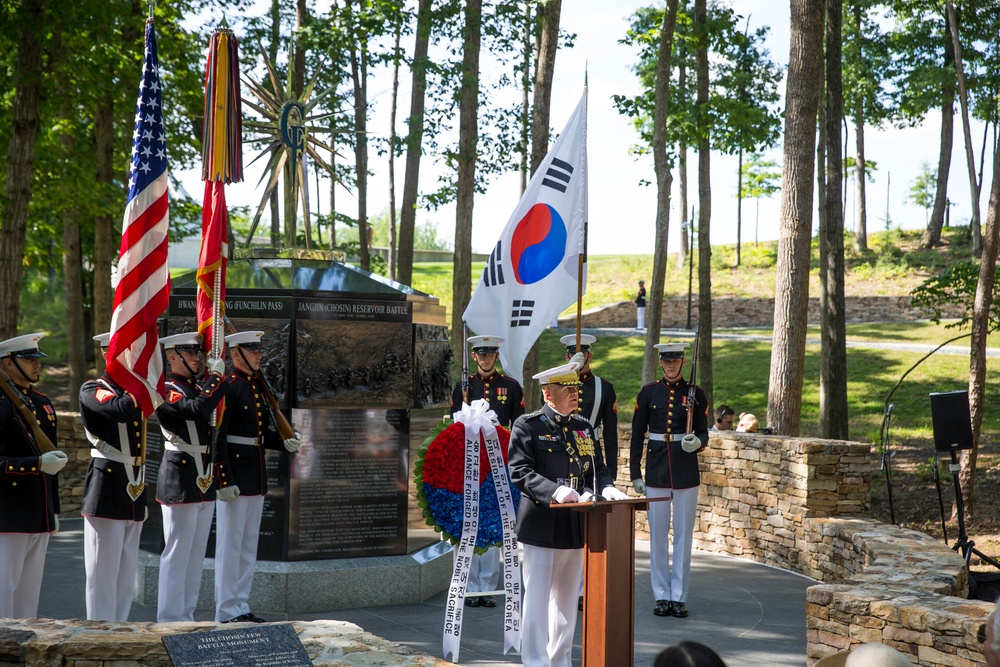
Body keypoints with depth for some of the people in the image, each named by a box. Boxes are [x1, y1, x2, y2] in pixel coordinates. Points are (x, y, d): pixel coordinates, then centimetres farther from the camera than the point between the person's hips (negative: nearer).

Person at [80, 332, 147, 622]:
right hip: (107, 494, -7)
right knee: (104, 571, -3)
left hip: (134, 494, 7)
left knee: (126, 574, 12)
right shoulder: (93, 390, -7)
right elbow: (120, 410, -27)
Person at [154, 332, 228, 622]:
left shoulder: (200, 388, 16)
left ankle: (187, 616, 21)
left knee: (196, 554, 13)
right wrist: (216, 375, -18)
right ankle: (170, 620, 4)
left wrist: (223, 476, 19)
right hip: (181, 481, -9)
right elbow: (198, 409, -30)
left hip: (206, 481, 9)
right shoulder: (167, 390, -10)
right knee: (177, 554, -3)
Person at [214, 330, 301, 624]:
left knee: (249, 544, 13)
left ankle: (242, 607, 20)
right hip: (235, 475, -9)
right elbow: (217, 437, -17)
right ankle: (227, 612, 4)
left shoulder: (257, 387, 14)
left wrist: (284, 443, 2)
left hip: (256, 476, 9)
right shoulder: (227, 387, -13)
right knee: (230, 543, -2)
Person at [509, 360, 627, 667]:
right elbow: (519, 472, -14)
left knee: (567, 599, 13)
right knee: (537, 597, -3)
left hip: (577, 526, 6)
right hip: (542, 525, -6)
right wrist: (555, 490, -28)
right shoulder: (527, 426, -6)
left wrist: (607, 489, -7)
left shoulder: (584, 427, 13)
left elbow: (598, 469, 15)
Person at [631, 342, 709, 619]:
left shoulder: (695, 394, 3)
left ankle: (679, 596, 10)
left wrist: (696, 442, -18)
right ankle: (662, 596, 12)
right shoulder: (648, 393, 4)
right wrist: (636, 474, 1)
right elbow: (637, 435, 5)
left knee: (684, 534, 3)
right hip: (656, 470, 0)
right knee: (658, 534, 4)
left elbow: (703, 433, 6)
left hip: (686, 471, 0)